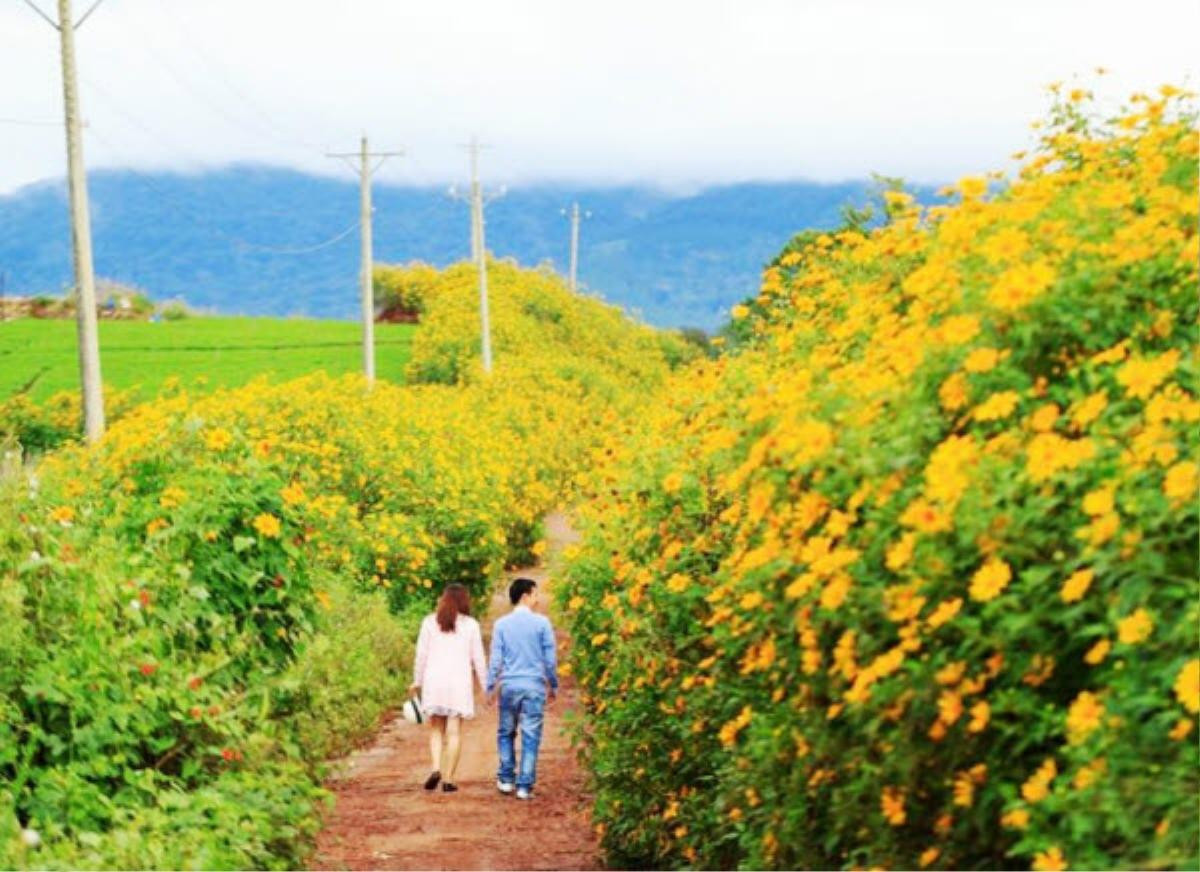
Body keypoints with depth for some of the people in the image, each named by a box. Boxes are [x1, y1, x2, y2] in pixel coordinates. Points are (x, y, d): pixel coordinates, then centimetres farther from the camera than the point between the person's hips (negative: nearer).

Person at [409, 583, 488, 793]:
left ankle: (436, 768, -9)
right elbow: (477, 658, 3)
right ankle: (448, 778, 0)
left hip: (434, 681, 1)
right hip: (459, 682, -1)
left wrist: (417, 681, 13)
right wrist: (486, 686, 10)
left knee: (436, 729, 12)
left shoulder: (429, 622, 3)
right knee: (454, 732, 3)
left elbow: (421, 654, 3)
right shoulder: (470, 625, 1)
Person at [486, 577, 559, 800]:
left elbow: (496, 659, 1)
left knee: (506, 733, 16)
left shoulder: (501, 624, 1)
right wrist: (553, 685, 10)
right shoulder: (542, 623, -4)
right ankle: (525, 786, 0)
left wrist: (490, 687, 7)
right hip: (534, 686, -2)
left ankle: (506, 779, 16)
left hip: (509, 685, 2)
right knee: (531, 737, 2)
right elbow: (550, 658, -1)